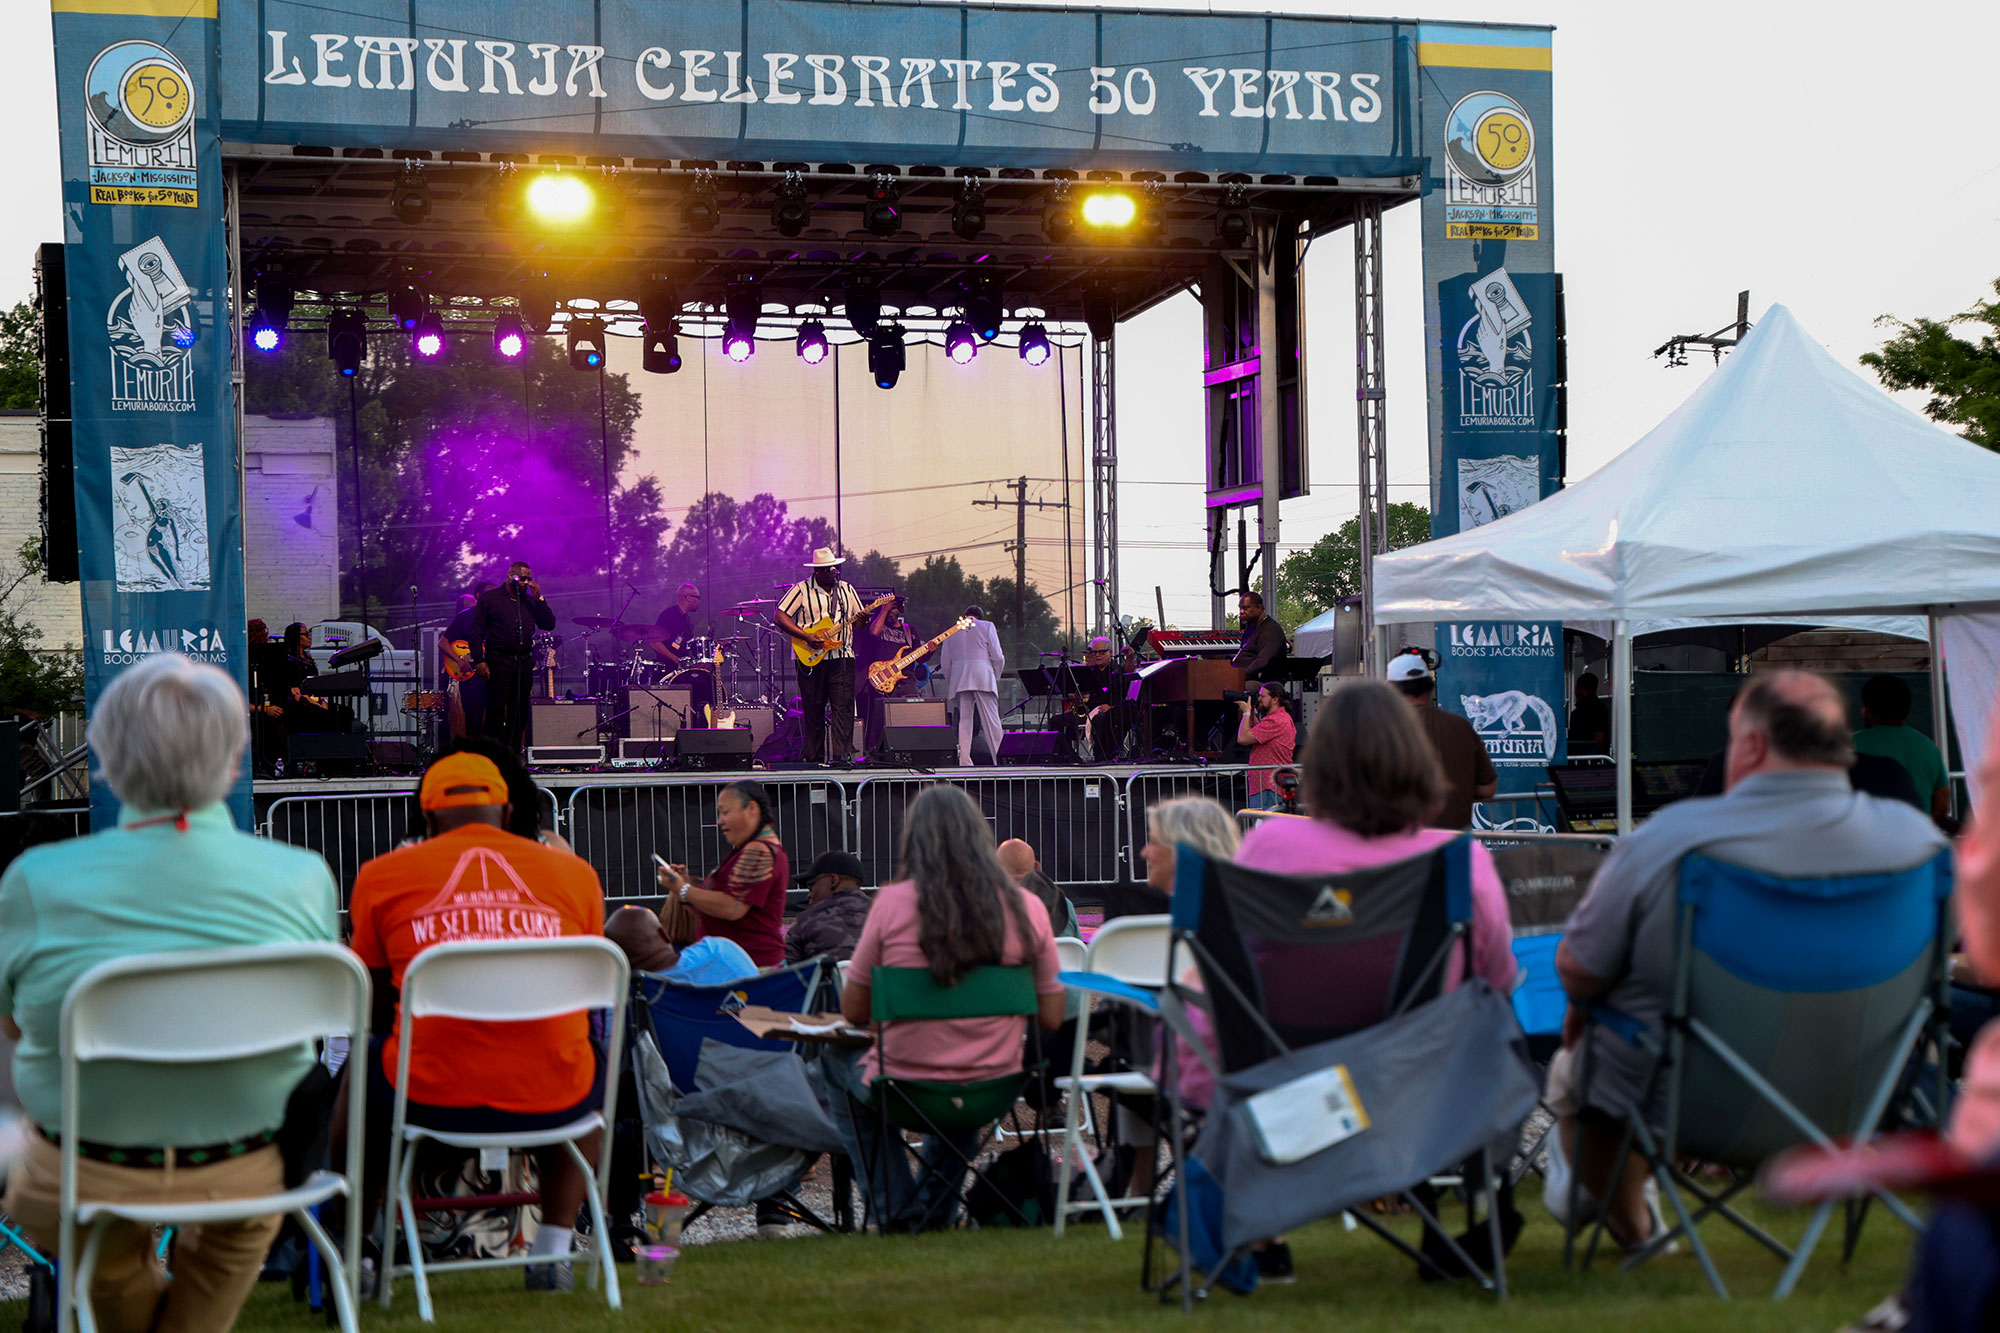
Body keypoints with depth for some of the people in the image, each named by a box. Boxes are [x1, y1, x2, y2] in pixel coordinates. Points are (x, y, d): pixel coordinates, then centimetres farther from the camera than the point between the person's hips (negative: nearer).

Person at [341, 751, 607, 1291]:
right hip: (552, 1099, 1)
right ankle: (553, 1253, 29)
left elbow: (369, 999, 19)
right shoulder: (576, 872, 10)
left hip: (431, 1096, 0)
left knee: (361, 1068, 34)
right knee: (594, 1068, 37)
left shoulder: (383, 875, 6)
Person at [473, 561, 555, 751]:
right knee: (496, 710, -10)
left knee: (520, 713, 7)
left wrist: (539, 598, 0)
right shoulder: (490, 598, 2)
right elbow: (476, 631, -1)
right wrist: (480, 661, -10)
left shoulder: (530, 601, 15)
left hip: (524, 663, 5)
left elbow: (549, 624, 8)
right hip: (499, 662, -5)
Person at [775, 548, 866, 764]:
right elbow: (780, 617, -7)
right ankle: (814, 760, 11)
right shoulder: (802, 590, -1)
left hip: (842, 658, 2)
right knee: (813, 710, 3)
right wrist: (807, 638, -15)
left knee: (843, 707, -9)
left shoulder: (847, 589, 13)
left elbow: (860, 622, 18)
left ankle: (842, 755, -12)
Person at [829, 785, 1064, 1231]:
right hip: (993, 1090, 3)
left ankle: (896, 1210, 30)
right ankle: (933, 1209, 39)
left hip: (905, 1087, -3)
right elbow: (1052, 1017, 0)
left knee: (840, 1065, 32)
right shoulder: (1026, 907, -7)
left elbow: (853, 1010, -5)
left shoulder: (892, 902, -13)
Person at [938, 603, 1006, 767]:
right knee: (991, 723, -5)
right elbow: (997, 656, 2)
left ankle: (964, 762, -7)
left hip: (959, 680, 3)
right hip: (983, 677, -3)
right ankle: (999, 761, -11)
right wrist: (996, 677, 14)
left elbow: (945, 663, 14)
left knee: (963, 722, 1)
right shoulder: (987, 626, 10)